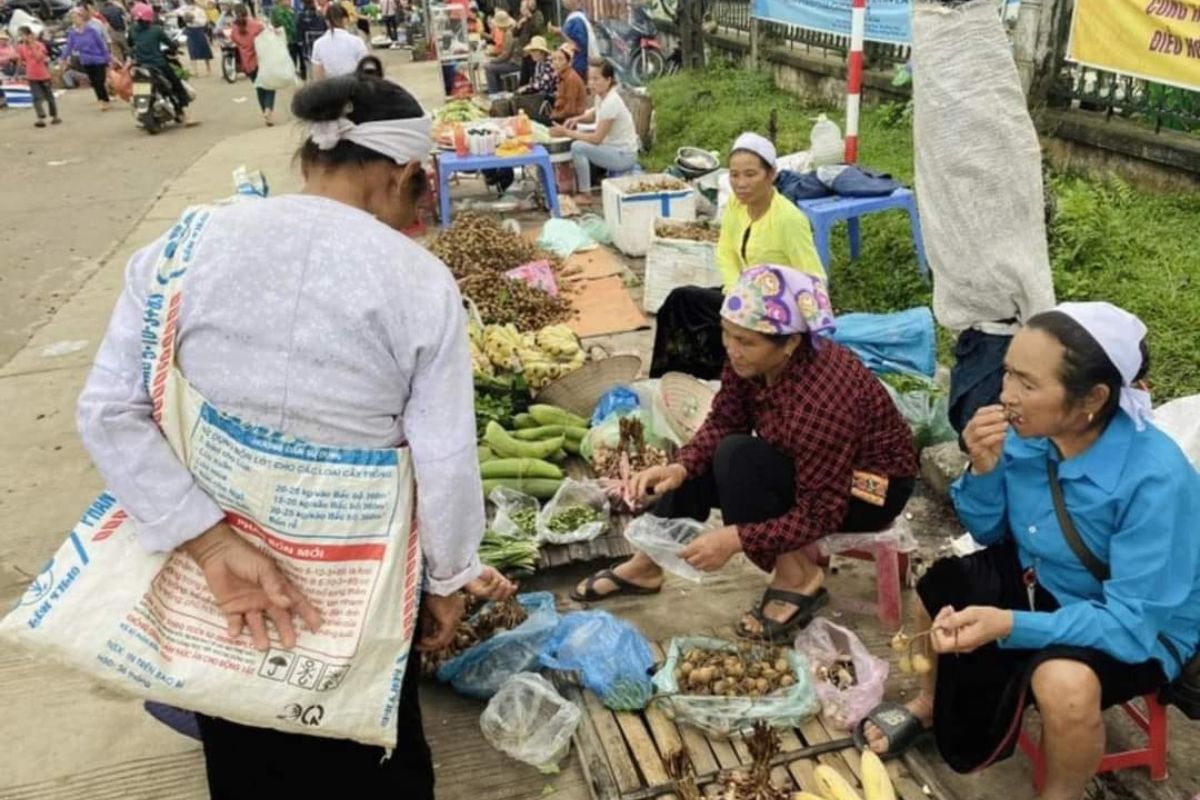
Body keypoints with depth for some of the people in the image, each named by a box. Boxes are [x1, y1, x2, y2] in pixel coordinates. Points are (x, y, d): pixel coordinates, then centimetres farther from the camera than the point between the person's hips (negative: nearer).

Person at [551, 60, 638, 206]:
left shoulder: (611, 102, -24)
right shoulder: (601, 96, 2)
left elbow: (596, 139, -25)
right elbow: (593, 116, 25)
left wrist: (566, 133, -21)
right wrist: (577, 119, 3)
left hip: (624, 156, -10)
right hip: (614, 148, 10)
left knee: (578, 147, -23)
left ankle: (585, 195, -10)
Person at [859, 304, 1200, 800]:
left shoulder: (1155, 480, -33)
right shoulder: (1028, 431, -18)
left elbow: (1130, 620, -31)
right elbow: (990, 534, -3)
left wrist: (1008, 624, -42)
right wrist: (983, 470, -24)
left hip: (1141, 628, -6)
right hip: (1040, 580, 6)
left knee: (1064, 681, -32)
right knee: (937, 586, 5)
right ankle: (929, 706, 34)